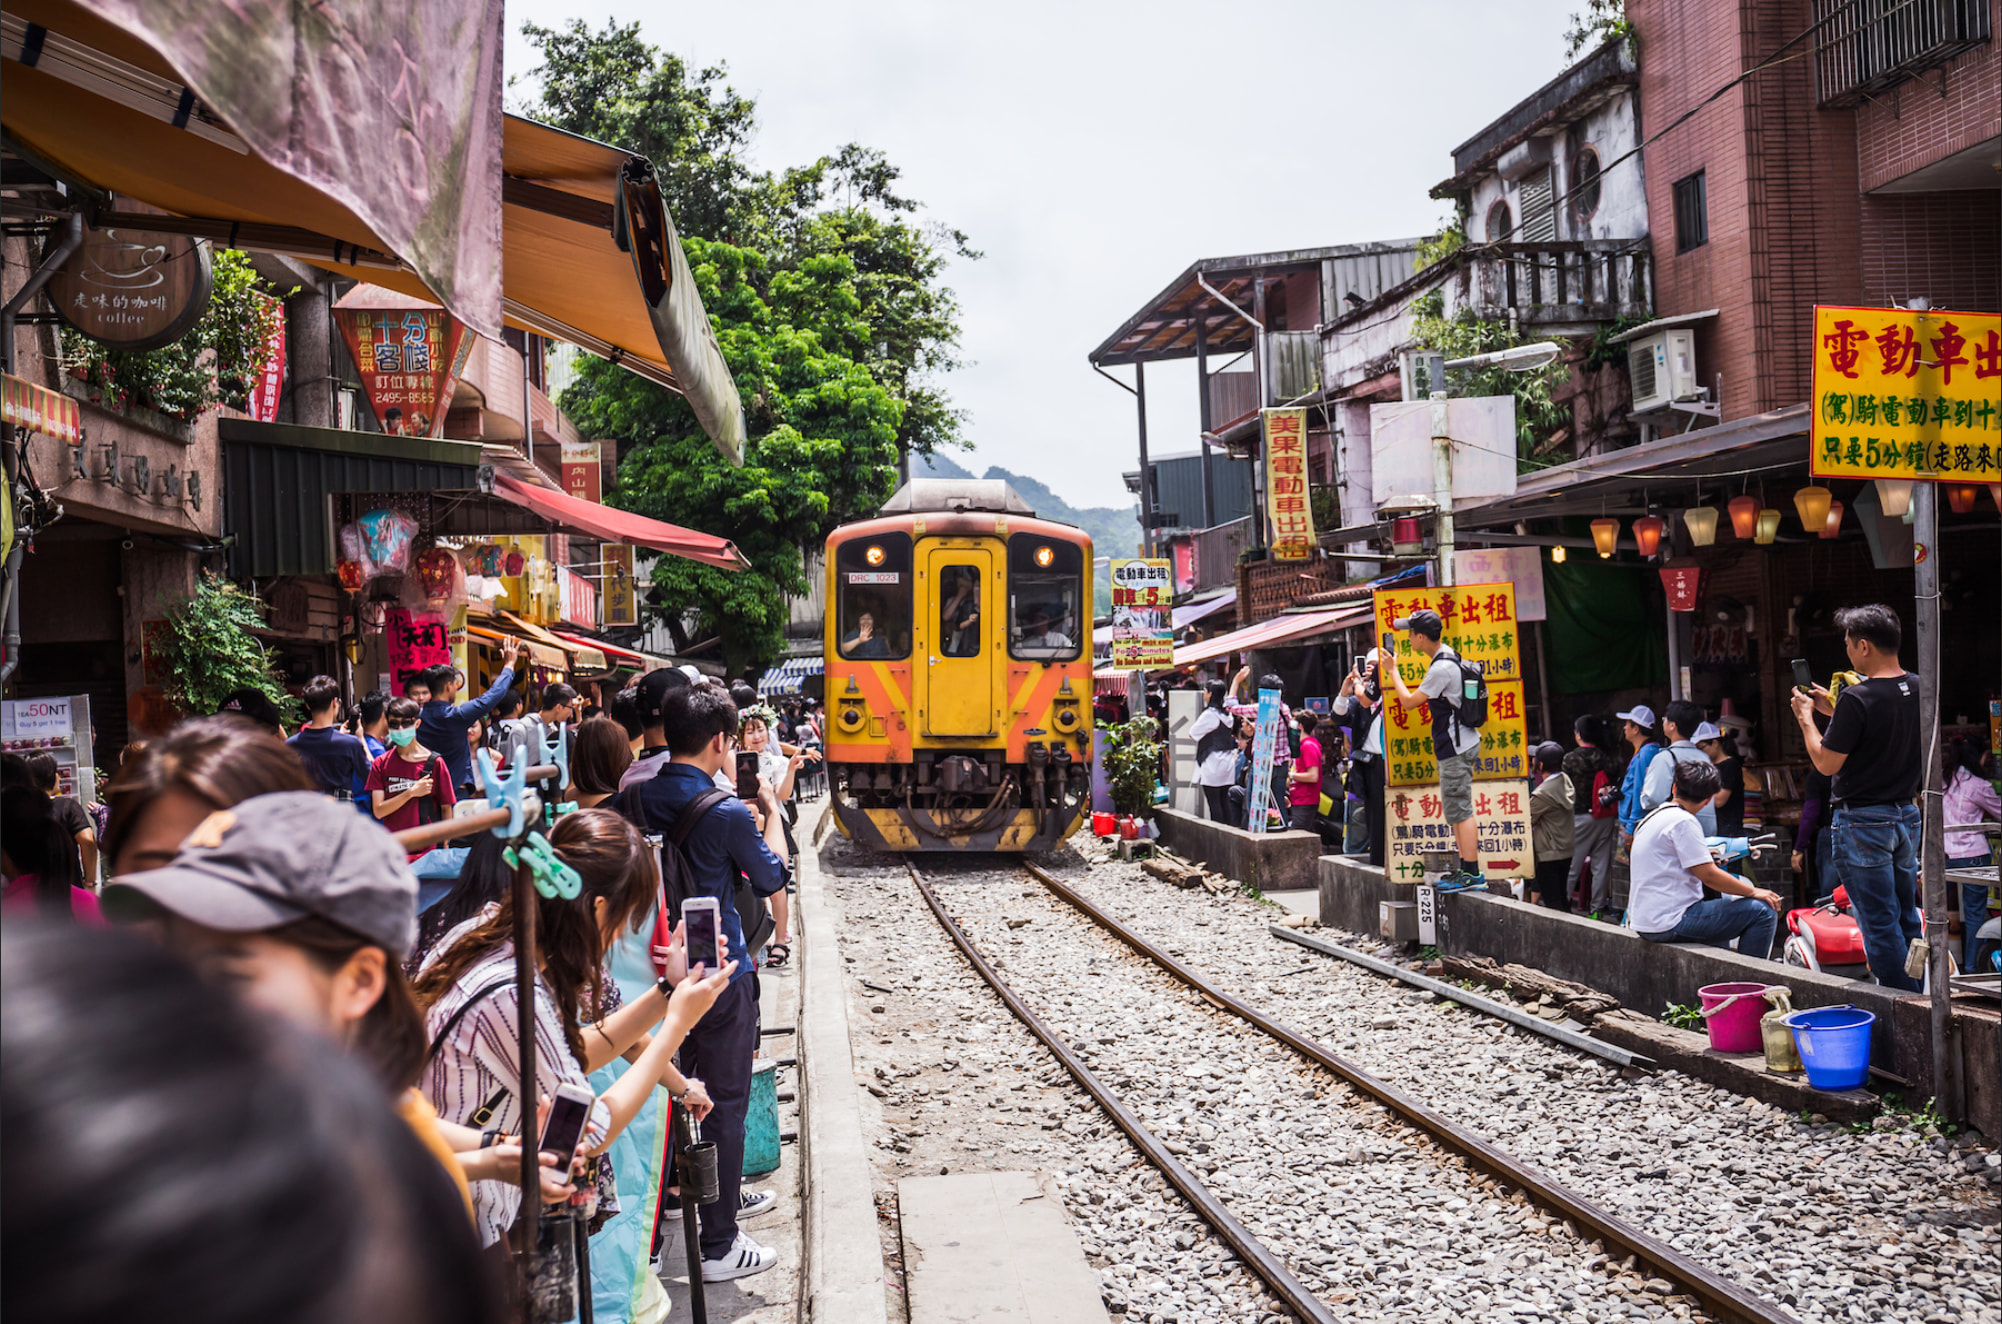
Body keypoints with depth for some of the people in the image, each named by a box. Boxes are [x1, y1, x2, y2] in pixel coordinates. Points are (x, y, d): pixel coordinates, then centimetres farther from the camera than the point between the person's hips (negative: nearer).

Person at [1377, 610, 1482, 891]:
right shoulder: (1449, 657, 11)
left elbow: (1408, 699, -13)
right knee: (1457, 809, 13)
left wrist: (1392, 670, -1)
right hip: (1460, 743, 10)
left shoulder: (1441, 668, -21)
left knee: (1459, 810, -8)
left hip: (1456, 747, -10)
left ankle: (1472, 873, -7)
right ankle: (1467, 868, 17)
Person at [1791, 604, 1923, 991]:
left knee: (1879, 923, 0)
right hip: (1906, 814, 8)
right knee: (1907, 917, 17)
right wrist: (1833, 710, 19)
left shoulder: (1858, 698, -21)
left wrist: (1805, 717, -2)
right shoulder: (1918, 689, 3)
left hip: (1863, 822, -8)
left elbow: (1826, 763, -15)